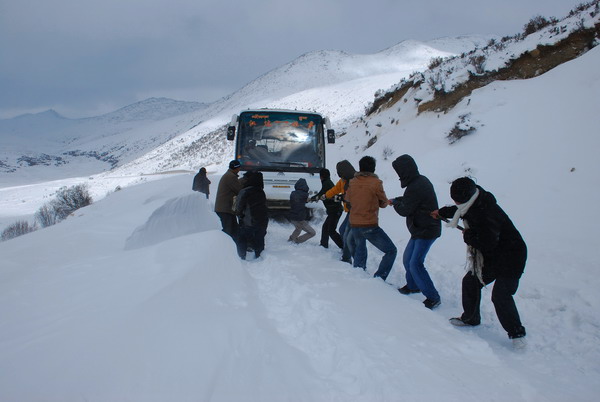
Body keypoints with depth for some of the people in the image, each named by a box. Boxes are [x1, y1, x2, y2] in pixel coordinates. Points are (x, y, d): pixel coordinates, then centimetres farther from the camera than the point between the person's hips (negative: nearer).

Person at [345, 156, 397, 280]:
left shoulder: (352, 182, 3)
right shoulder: (375, 182, -11)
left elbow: (348, 198, 19)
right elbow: (383, 203, 2)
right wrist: (388, 201, 22)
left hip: (354, 225, 6)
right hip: (370, 226, -6)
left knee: (360, 249, 30)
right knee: (391, 251, 3)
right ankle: (378, 278, -6)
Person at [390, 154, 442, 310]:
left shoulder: (415, 187, -25)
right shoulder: (422, 180, 6)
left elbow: (404, 210, -16)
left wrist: (395, 203, 2)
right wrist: (398, 200, 7)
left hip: (426, 231, -10)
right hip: (420, 229, 10)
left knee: (415, 264, -10)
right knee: (407, 258, 18)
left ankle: (433, 297, -1)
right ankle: (413, 285, 37)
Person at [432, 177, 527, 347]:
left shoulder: (487, 214, -33)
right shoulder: (473, 205, -2)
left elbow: (487, 244, -32)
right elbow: (458, 210, 23)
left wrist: (467, 236, -16)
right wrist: (442, 212, 37)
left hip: (510, 257, -10)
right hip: (490, 257, 10)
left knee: (500, 294, -16)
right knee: (470, 281, 12)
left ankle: (517, 333, 3)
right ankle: (470, 318, 30)